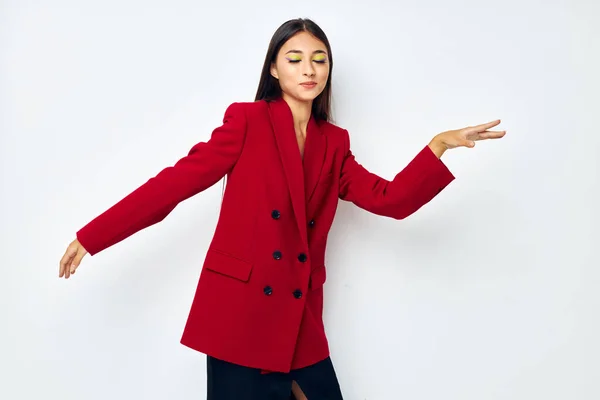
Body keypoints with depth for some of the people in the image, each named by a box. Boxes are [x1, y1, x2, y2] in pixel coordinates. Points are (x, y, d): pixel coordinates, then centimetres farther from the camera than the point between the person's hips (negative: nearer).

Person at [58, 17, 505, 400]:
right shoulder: (247, 120, -2)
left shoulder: (334, 143, 11)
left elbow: (391, 199, 5)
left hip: (300, 322, 4)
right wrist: (92, 237, -7)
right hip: (238, 312, -4)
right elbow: (178, 180, -5)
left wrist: (440, 144, -6)